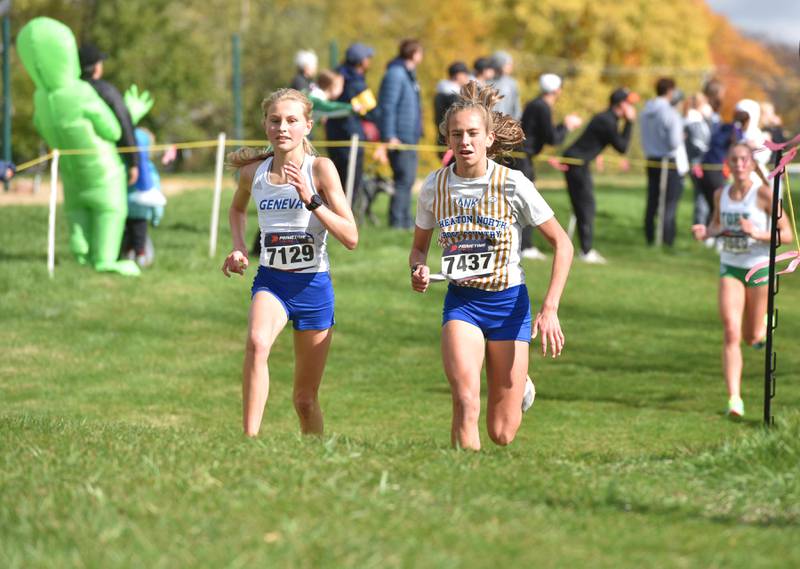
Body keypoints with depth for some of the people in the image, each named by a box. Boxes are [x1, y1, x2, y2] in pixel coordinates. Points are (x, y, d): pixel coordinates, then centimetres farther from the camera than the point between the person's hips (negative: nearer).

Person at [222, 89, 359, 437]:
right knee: (257, 342, -34)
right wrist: (239, 248, 8)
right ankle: (249, 441, -39)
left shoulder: (320, 169, -9)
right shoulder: (252, 172, 1)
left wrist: (310, 199, -23)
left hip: (313, 285, -1)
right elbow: (238, 208, 26)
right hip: (271, 280, 1)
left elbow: (351, 238, -14)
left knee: (305, 399, 6)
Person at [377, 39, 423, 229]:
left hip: (409, 136, 10)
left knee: (407, 178, 13)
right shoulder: (396, 74, -15)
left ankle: (406, 220, 19)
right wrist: (390, 136, -24)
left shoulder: (408, 74, 16)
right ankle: (397, 221, -9)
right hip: (400, 138, -10)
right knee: (404, 179, -11)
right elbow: (387, 107, -20)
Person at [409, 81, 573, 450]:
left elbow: (562, 244, -7)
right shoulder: (435, 186, -5)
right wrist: (419, 271, -13)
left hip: (508, 301, -1)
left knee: (502, 434, 3)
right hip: (461, 300, 1)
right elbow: (419, 246, 11)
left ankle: (518, 387, 38)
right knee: (466, 401, -26)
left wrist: (550, 309, -15)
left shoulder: (513, 185, -14)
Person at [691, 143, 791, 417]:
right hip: (730, 268, 2)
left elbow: (787, 234, -12)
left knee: (751, 337, 11)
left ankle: (764, 323, 49)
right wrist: (705, 232, -4)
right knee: (731, 334, -12)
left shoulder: (763, 193, -13)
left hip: (760, 267, -2)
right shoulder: (721, 194, -1)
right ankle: (734, 398, -11)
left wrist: (758, 233, -28)